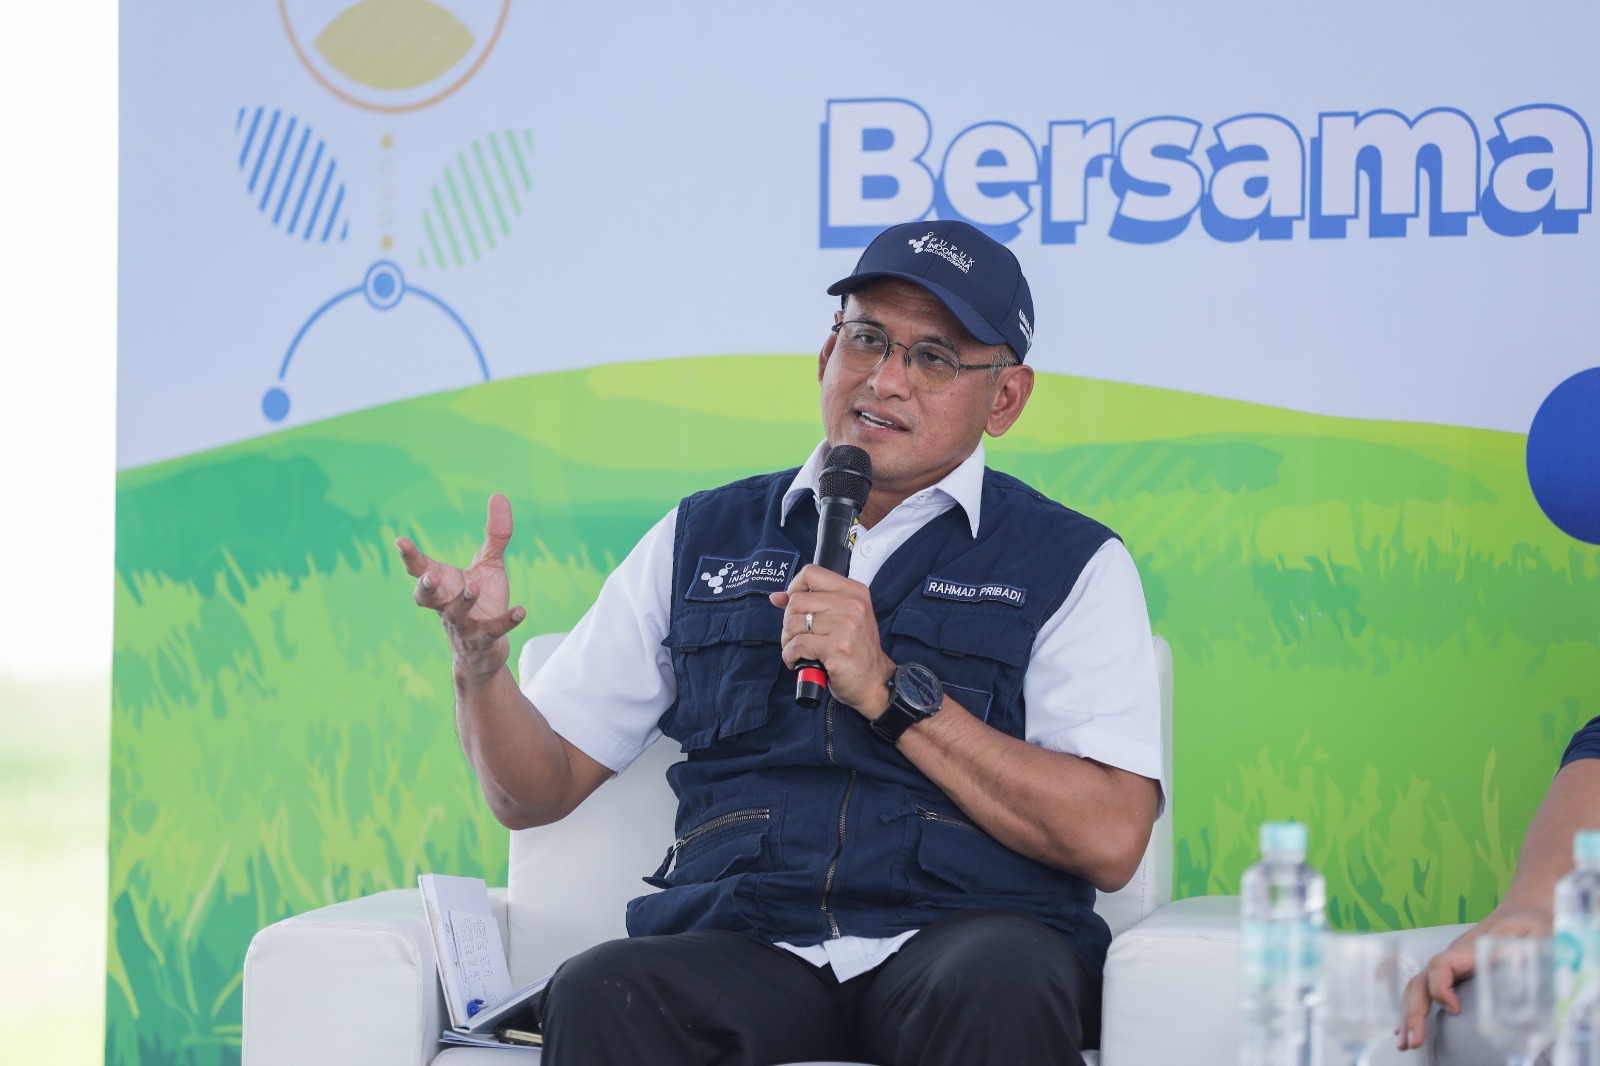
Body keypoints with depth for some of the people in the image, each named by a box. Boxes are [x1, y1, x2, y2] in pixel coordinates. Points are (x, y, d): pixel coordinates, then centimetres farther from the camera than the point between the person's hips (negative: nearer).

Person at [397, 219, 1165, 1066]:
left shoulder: (1071, 565, 11)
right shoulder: (702, 540, 20)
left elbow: (1109, 839, -5)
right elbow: (537, 790, 19)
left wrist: (890, 691, -8)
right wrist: (479, 662, -3)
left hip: (966, 934, -1)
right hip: (742, 946, 2)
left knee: (997, 990, -38)